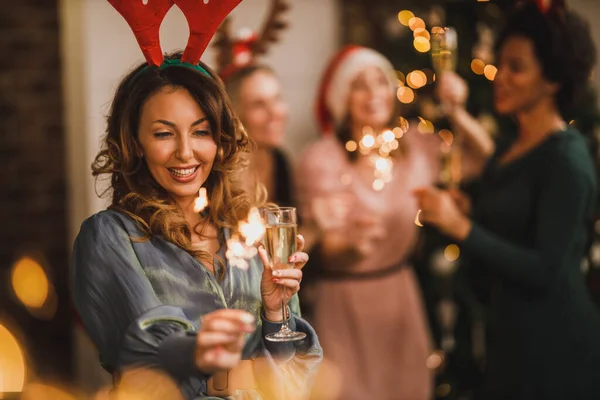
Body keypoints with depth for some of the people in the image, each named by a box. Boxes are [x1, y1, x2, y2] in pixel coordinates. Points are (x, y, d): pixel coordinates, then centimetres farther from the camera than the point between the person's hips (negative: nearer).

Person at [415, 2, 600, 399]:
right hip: (512, 332, 8)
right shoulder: (509, 144, 7)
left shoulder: (567, 159, -17)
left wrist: (462, 228, -27)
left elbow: (545, 270, -23)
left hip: (556, 341, -8)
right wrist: (467, 209, -3)